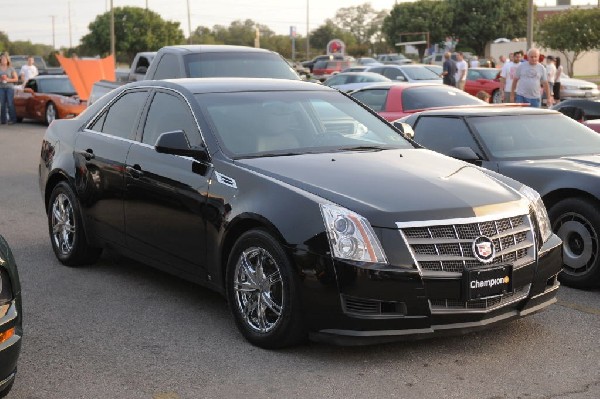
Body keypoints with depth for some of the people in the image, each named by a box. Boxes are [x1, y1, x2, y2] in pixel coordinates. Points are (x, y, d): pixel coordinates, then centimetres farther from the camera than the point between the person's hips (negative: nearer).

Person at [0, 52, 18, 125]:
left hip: (10, 87, -2)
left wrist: (8, 79, -11)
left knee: (10, 104, -9)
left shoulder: (11, 69, 4)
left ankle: (12, 119, -3)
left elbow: (16, 79, 2)